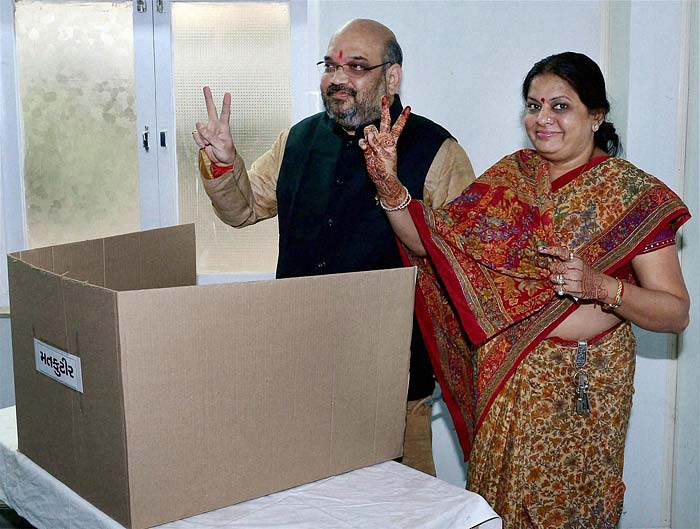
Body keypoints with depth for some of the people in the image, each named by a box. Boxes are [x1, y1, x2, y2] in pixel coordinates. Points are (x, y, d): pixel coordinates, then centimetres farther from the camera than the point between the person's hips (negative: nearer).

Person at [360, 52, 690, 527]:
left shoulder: (633, 194, -8)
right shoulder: (511, 176, 4)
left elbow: (676, 314, -9)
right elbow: (431, 241, -3)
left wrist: (602, 287, -25)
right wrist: (388, 184, -18)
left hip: (582, 387, -3)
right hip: (503, 379, 4)